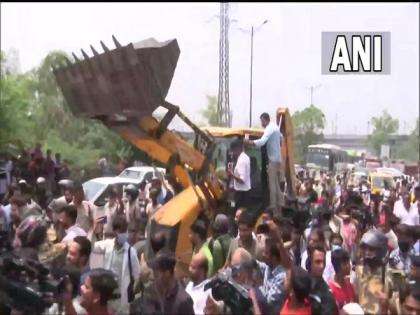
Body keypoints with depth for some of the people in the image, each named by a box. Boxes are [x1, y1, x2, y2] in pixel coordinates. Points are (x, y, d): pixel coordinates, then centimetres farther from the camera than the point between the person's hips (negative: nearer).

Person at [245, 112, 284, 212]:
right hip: (278, 158, 10)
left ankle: (273, 206, -7)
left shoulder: (269, 129, -16)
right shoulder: (275, 127, 14)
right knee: (278, 183, 13)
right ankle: (280, 204, 18)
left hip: (273, 159, -10)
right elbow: (281, 138, 30)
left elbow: (262, 141, -30)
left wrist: (249, 142, -28)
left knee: (272, 184, -8)